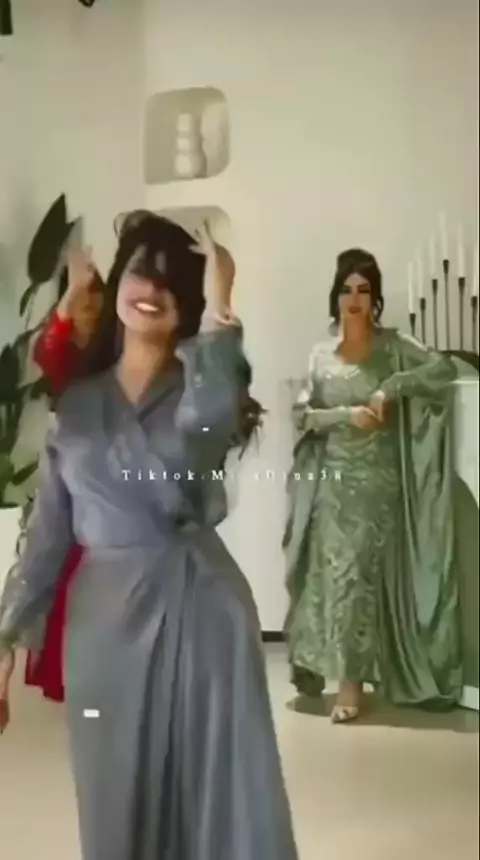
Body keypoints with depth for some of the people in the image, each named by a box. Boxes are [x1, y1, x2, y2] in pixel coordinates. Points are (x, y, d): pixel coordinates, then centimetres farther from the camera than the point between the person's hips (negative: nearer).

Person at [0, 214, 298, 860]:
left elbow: (208, 418, -26)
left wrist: (218, 308, -16)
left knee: (221, 794, 5)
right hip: (105, 616, 3)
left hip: (199, 608, -2)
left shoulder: (202, 384, 2)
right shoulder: (77, 403, 9)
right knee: (117, 804, 11)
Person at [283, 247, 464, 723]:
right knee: (333, 572, 2)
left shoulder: (393, 346, 1)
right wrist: (346, 414, -13)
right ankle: (339, 672, 17)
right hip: (333, 479, 2)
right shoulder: (321, 354, 8)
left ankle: (352, 681, 1)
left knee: (361, 574, -6)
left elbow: (445, 367, -11)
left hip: (377, 479, -2)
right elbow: (301, 414, 3)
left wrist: (391, 389, -20)